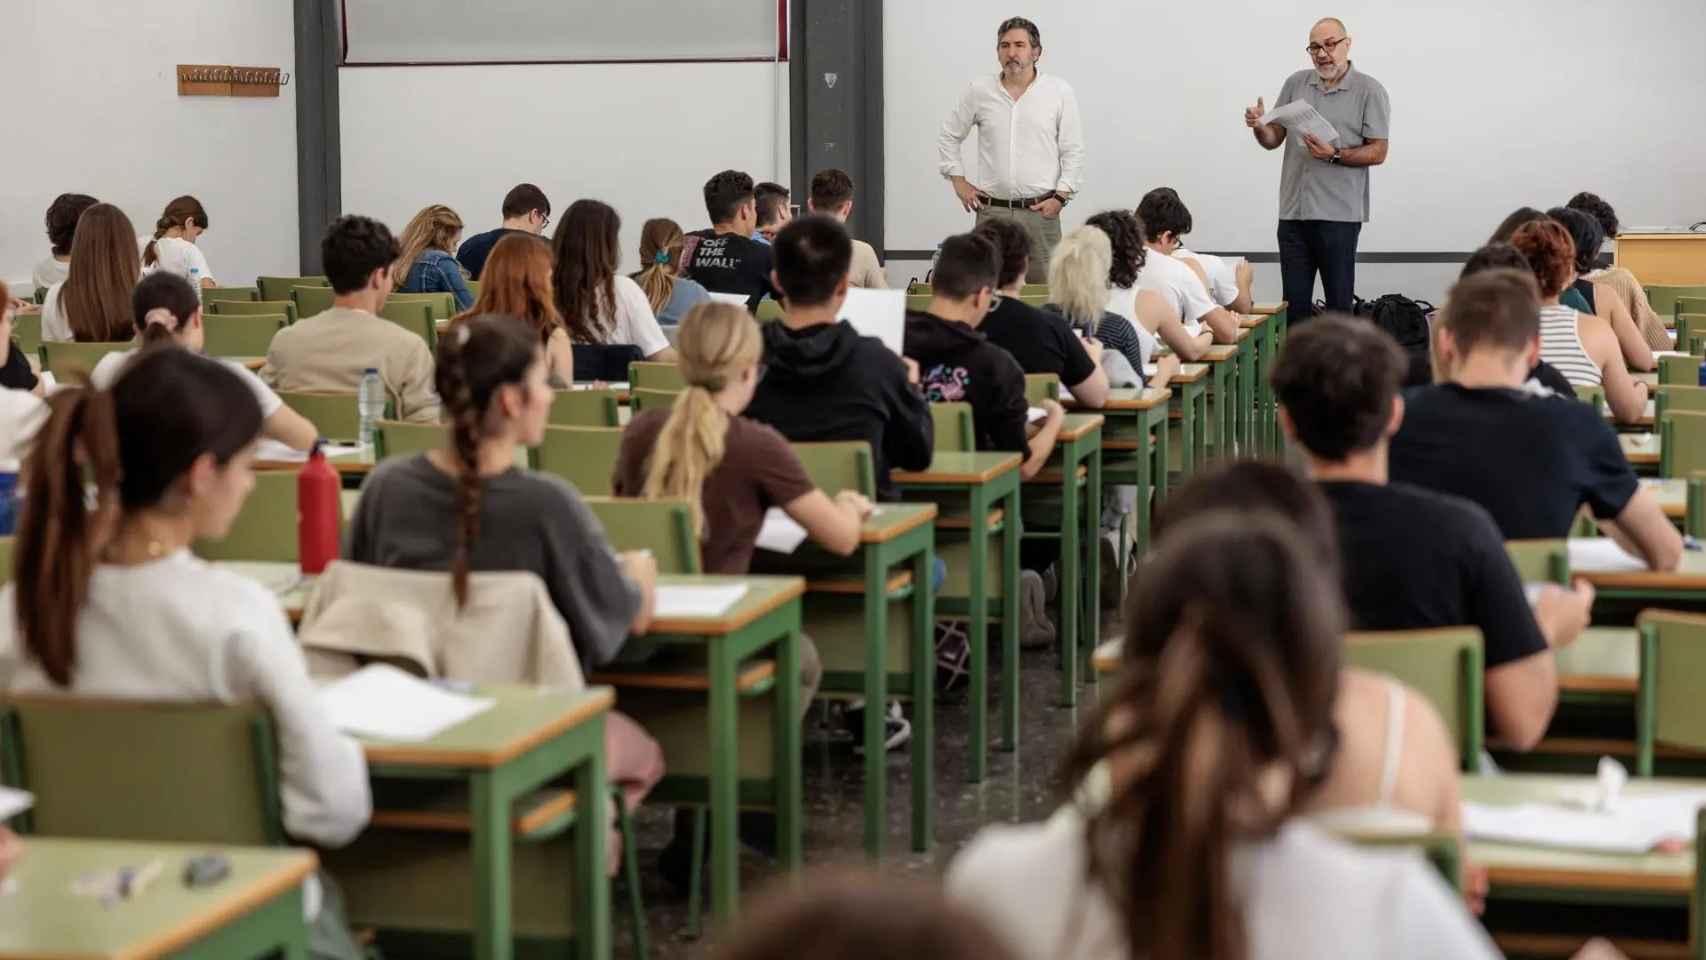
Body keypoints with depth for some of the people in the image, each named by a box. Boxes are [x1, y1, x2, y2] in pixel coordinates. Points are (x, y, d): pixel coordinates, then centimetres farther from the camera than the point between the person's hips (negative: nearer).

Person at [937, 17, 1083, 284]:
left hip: (1040, 210, -1)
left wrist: (1061, 196, -5)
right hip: (991, 210, 1)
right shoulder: (979, 91, 5)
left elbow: (1073, 152, 3)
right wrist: (959, 182, 8)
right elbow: (949, 137, 16)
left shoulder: (1060, 92, 1)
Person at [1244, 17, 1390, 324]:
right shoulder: (1295, 84, 10)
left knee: (1339, 304, 1)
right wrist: (1259, 127, -10)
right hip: (1293, 211, 4)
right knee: (1294, 304, 6)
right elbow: (1273, 140, 13)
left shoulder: (1369, 91, -2)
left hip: (1339, 214, -4)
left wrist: (1334, 155, -20)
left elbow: (1377, 153, -5)